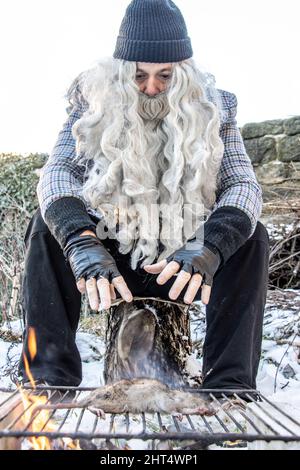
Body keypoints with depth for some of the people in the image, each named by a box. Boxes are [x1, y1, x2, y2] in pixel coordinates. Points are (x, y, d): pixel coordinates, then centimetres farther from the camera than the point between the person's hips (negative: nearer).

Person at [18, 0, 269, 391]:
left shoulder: (212, 109, -8)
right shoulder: (94, 102, -9)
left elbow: (243, 185, -20)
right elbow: (58, 173, -23)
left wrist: (205, 252, -41)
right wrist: (84, 246, -44)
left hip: (179, 265, 0)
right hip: (108, 259, 0)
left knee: (251, 237, -25)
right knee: (48, 227, -25)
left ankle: (230, 385, -27)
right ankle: (50, 379, -27)